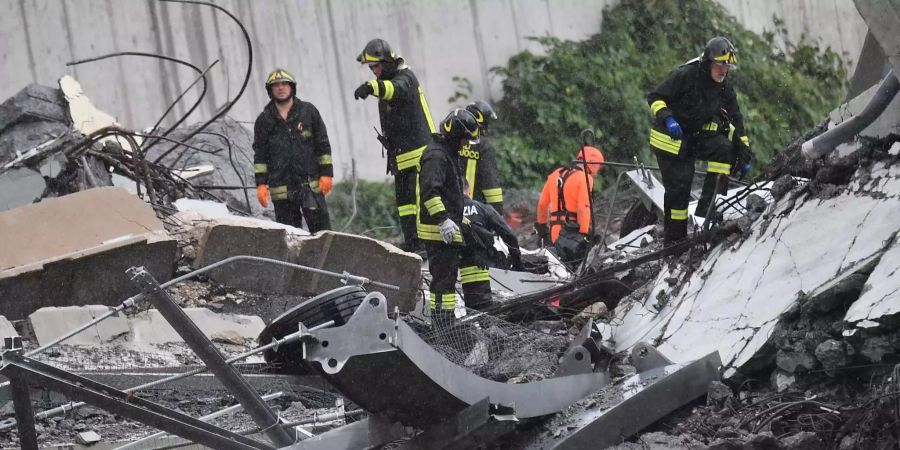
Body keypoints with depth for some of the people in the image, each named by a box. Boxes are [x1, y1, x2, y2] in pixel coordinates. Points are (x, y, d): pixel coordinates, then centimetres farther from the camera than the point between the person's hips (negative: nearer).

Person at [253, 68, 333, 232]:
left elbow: (323, 144, 7)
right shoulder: (264, 120, 8)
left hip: (311, 184, -1)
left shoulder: (308, 111, 6)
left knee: (321, 228, -4)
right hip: (281, 188, 1)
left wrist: (326, 174, 0)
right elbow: (260, 155, 9)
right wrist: (261, 183, 0)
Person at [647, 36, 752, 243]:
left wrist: (744, 154, 0)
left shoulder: (724, 86, -1)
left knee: (724, 148, -22)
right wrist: (667, 118, -34)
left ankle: (708, 207, -20)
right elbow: (655, 98, -15)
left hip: (698, 134, 5)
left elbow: (735, 119, 7)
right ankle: (674, 238, 4)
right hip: (671, 138, -5)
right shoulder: (685, 76, -19)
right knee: (679, 187, -10)